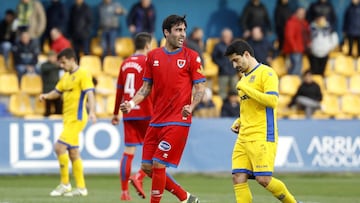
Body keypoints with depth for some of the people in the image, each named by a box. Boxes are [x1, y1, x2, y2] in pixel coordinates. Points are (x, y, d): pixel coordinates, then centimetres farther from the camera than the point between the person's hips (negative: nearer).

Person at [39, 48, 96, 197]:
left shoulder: (82, 74, -10)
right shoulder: (66, 76, 16)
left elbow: (89, 93, -19)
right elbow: (57, 92, 23)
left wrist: (92, 112, -33)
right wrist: (46, 96, 1)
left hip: (77, 118, -9)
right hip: (68, 118, 9)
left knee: (60, 147, -16)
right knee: (73, 153, 10)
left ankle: (65, 183, -8)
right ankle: (81, 187, 14)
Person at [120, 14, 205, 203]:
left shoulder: (191, 57, -2)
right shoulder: (153, 56, 9)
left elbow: (200, 88, -3)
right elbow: (146, 87, 14)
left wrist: (191, 107, -22)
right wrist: (132, 103, -3)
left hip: (178, 121, -6)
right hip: (156, 121, 6)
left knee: (158, 165, -12)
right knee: (147, 167, 6)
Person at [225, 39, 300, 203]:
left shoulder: (266, 73, -4)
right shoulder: (244, 78, 22)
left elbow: (272, 100, -18)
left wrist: (246, 89, -13)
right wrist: (238, 122, 14)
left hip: (262, 137, -8)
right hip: (244, 138, 8)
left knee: (263, 179, -13)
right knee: (238, 178, -5)